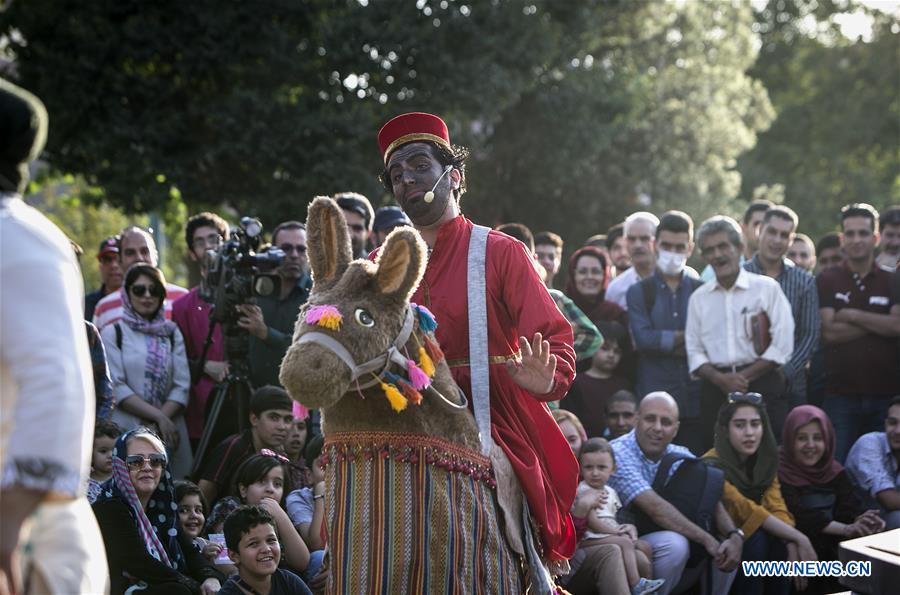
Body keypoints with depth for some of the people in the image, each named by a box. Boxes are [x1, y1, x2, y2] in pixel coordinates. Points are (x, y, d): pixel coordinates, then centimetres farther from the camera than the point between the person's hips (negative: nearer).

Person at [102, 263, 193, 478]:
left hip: (169, 430, 3)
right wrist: (158, 417, -13)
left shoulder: (171, 333, 14)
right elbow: (116, 388, -5)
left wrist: (161, 421, -10)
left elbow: (182, 385, 5)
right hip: (127, 429, -3)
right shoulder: (113, 333, 5)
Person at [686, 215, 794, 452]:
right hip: (716, 388, 3)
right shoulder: (699, 298, 14)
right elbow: (694, 350, 10)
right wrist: (719, 378, -8)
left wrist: (745, 377, -10)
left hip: (761, 382, -3)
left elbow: (783, 345, -3)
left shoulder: (766, 288, 3)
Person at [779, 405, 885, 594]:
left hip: (833, 546, 5)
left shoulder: (834, 471, 9)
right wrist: (847, 530, -30)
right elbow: (799, 516, -20)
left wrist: (865, 519, -29)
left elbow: (850, 506, -5)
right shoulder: (779, 471, -10)